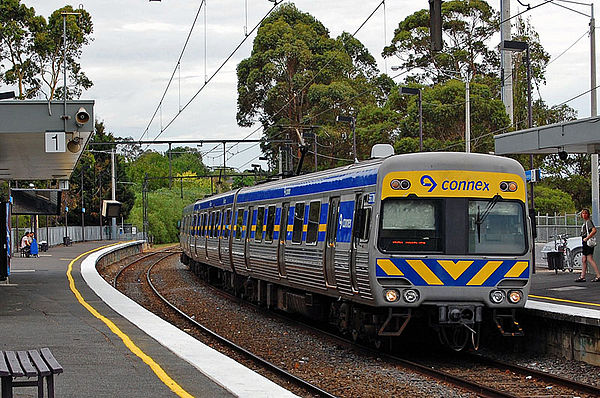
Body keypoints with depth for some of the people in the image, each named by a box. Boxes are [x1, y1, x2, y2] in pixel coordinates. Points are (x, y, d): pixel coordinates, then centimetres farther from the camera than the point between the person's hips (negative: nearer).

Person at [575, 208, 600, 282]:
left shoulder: (588, 221, -10)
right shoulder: (584, 222, 19)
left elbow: (594, 230, -23)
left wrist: (586, 238, -21)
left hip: (588, 242, -10)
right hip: (585, 243, 10)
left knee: (590, 259, -12)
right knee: (583, 259, 10)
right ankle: (582, 277, 13)